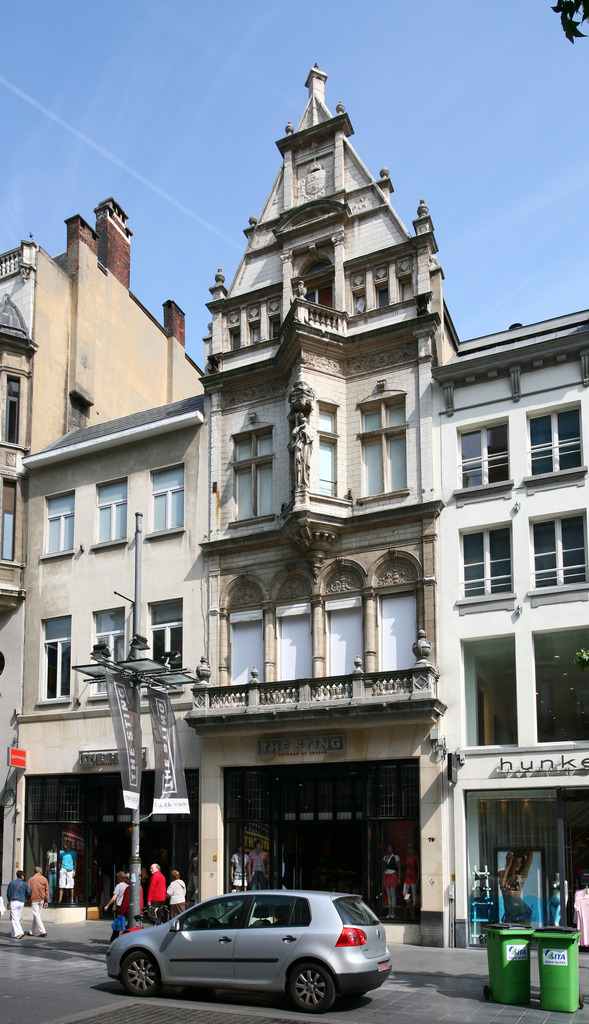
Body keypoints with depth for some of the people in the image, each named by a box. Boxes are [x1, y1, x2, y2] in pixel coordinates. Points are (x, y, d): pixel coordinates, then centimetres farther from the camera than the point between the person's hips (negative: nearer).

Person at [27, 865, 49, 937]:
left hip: (34, 900, -3)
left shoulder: (31, 879, -6)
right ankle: (32, 931, 22)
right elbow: (47, 891, 1)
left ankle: (43, 931, -12)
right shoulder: (44, 879, 0)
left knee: (36, 916, -3)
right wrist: (47, 901, 6)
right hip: (41, 900, 3)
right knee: (37, 915, 15)